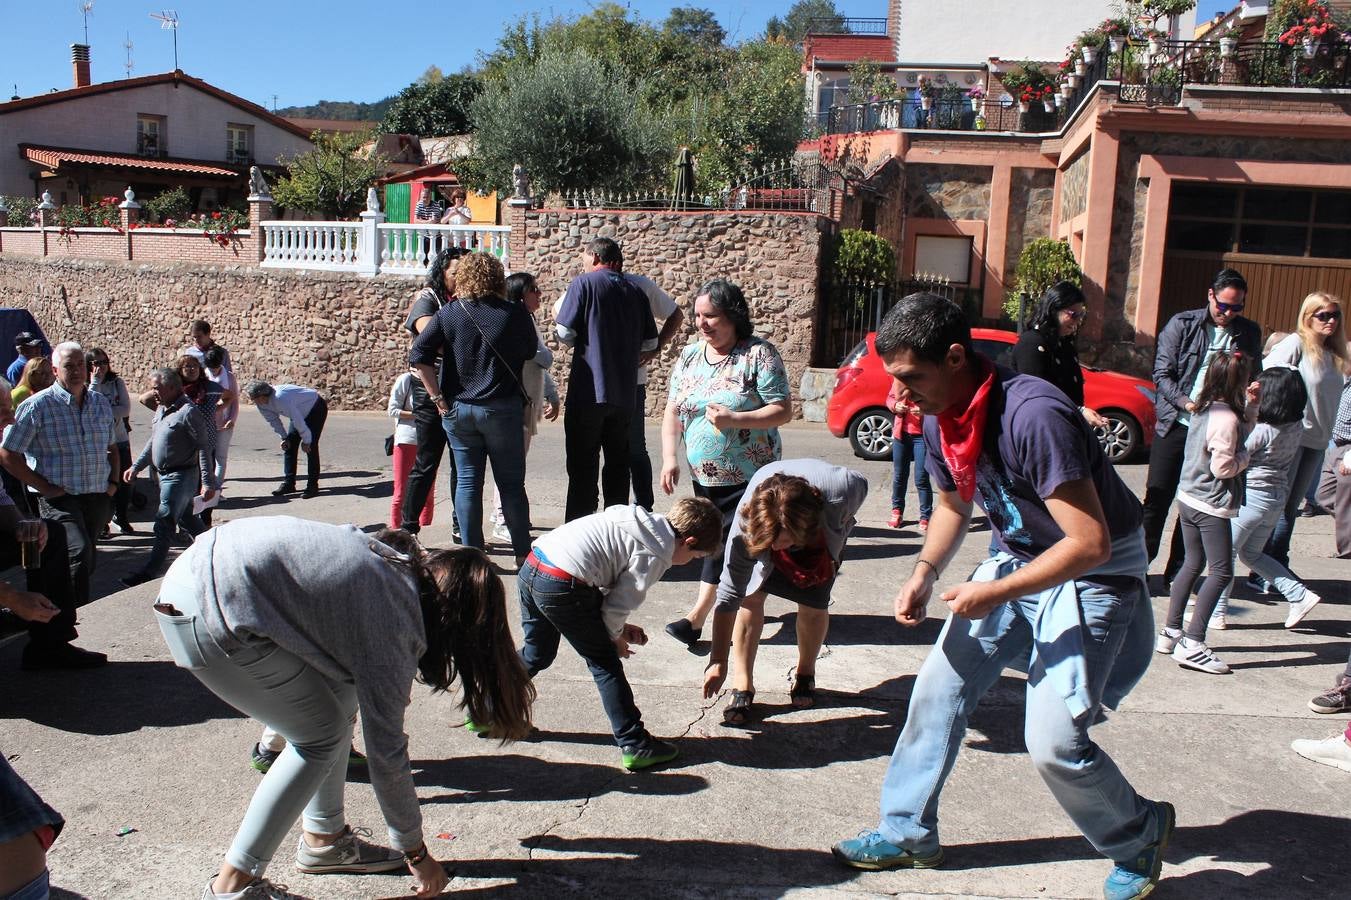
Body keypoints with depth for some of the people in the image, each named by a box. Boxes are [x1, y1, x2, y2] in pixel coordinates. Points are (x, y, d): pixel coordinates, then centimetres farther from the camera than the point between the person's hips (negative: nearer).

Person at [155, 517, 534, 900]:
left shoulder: (398, 564, 8)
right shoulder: (393, 625, -13)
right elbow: (386, 752, -7)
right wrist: (416, 853, 5)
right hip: (209, 615, -9)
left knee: (338, 702, 13)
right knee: (322, 734, 1)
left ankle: (323, 840, 27)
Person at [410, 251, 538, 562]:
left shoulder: (449, 314, -1)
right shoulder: (515, 314, -4)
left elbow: (418, 356, -6)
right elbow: (531, 353, 9)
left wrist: (438, 398, -4)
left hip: (458, 410, 1)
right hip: (502, 409, -1)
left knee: (467, 482, 9)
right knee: (511, 483, 8)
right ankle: (523, 552, 14)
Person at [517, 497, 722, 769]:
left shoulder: (643, 522, 20)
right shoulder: (656, 554, -5)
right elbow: (620, 602, -4)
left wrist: (618, 627, 22)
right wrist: (614, 637, 16)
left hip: (531, 566, 9)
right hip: (562, 586, -9)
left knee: (537, 654, 27)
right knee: (605, 663, 6)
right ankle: (635, 746, 13)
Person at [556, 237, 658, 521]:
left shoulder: (584, 282, -5)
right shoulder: (635, 291, 9)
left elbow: (566, 333, -11)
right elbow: (650, 342, 10)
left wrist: (557, 322, 11)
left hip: (589, 390, -5)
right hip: (625, 392, 5)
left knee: (582, 465, 1)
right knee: (618, 463, 14)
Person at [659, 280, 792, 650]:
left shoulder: (759, 354, -10)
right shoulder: (689, 355, 6)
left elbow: (783, 410, -14)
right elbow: (672, 412, 7)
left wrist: (733, 418, -24)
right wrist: (669, 458, -5)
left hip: (749, 476, -5)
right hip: (704, 476, 6)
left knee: (726, 541, -4)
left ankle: (697, 616, 2)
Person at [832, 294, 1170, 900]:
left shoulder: (1032, 416, -32)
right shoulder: (940, 419, -5)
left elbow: (1090, 543, -31)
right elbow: (953, 504, 14)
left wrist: (996, 592, -25)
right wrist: (925, 572, -1)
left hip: (1094, 575, -8)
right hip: (1020, 560, 8)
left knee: (1053, 740, -13)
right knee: (939, 686, 5)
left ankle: (1142, 836, 18)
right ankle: (908, 834, 22)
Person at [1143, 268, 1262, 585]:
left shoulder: (1249, 332, 8)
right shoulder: (1182, 324, -1)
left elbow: (1254, 379, 16)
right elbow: (1162, 373, -3)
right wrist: (1185, 402, -18)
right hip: (1176, 425, -2)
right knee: (1157, 497, 0)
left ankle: (1177, 572, 17)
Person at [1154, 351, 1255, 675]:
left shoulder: (1204, 409, 7)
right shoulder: (1226, 418, -19)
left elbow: (1239, 433, 20)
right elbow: (1223, 466, -20)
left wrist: (1250, 406, 10)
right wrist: (1246, 455, -3)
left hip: (1188, 498, 9)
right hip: (1212, 506, -9)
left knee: (1192, 564, 17)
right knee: (1221, 572, -4)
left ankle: (1170, 633, 20)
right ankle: (1192, 644, -8)